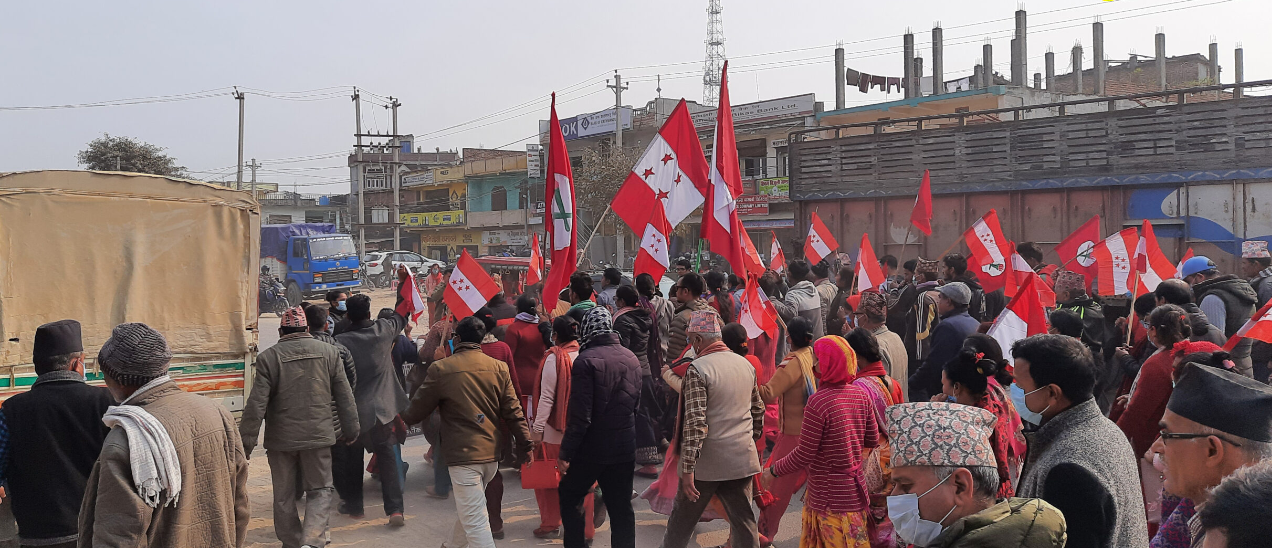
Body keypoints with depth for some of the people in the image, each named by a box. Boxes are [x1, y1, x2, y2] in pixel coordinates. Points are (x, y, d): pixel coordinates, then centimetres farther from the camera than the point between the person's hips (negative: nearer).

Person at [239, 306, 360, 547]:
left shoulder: (268, 357, -6)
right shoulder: (329, 352, -1)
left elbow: (256, 405, -10)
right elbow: (345, 397, 4)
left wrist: (246, 442, -3)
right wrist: (351, 429, 15)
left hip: (281, 438, 0)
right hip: (317, 436, 0)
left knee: (284, 496, 15)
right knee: (320, 491, 9)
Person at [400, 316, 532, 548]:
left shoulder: (441, 369, -9)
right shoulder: (499, 367, 1)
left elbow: (417, 410, 0)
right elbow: (513, 412, 1)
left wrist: (403, 416, 22)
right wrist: (524, 445, 9)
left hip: (463, 454, -5)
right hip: (492, 453, 6)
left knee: (475, 522, -1)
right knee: (469, 509, 26)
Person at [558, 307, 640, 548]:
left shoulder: (586, 360, -16)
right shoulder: (631, 358, 4)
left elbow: (580, 415, -19)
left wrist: (566, 452, -12)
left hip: (592, 447, -6)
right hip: (625, 447, 6)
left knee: (569, 498, 13)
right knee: (621, 508, 12)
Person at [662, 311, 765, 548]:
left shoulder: (697, 369, -15)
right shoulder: (746, 365, 6)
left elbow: (695, 422, -20)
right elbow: (758, 411, 16)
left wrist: (688, 468, -18)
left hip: (708, 463, -5)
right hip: (742, 459, 5)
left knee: (681, 521, 11)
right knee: (743, 521, 12)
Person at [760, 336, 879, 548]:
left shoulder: (818, 401, -22)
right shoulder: (861, 395, -1)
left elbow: (804, 455, -18)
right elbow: (872, 440, 8)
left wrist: (774, 470, -4)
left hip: (828, 496, -7)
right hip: (855, 490, 7)